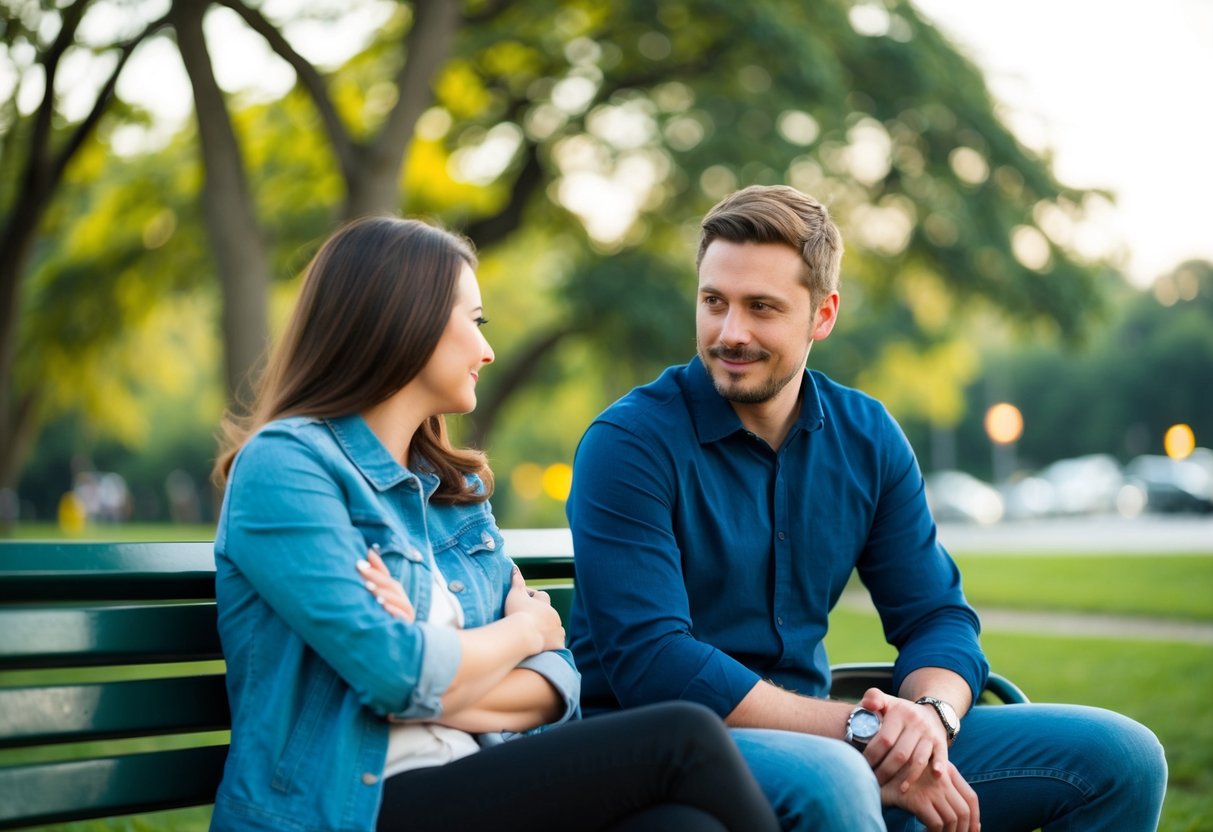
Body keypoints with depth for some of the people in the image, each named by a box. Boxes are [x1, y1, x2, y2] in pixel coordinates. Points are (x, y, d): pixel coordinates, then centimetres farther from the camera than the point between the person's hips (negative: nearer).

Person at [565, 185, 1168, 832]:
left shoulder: (868, 438, 6)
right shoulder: (627, 445, -12)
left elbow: (936, 615, 7)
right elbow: (650, 659, -20)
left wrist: (929, 716, -17)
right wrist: (857, 732, -22)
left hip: (809, 732, 6)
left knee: (1119, 758, -2)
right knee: (827, 779, -40)